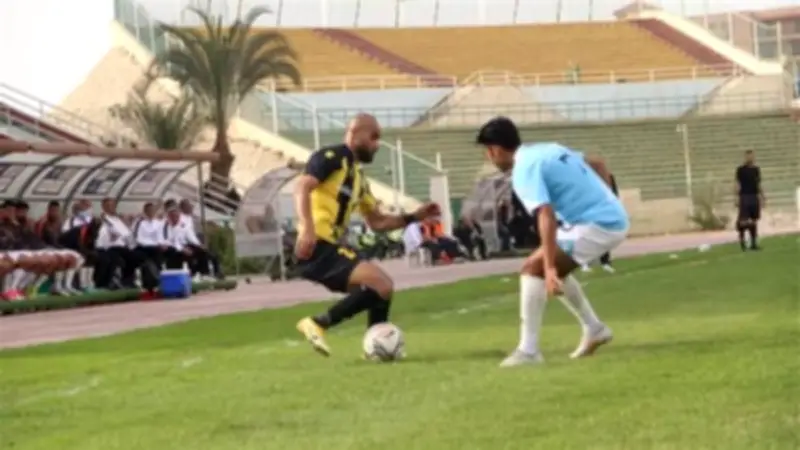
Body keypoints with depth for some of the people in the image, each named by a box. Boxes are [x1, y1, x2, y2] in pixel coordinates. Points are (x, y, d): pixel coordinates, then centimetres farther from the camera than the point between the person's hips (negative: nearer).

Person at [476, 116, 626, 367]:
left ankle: (528, 351, -12)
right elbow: (598, 164, 26)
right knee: (553, 270, 24)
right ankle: (594, 329, 28)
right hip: (615, 219, 9)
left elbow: (547, 217, -25)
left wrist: (549, 268, -28)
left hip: (596, 225, -9)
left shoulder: (524, 171, -12)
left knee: (533, 268, -9)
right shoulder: (548, 150, 17)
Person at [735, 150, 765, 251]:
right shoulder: (741, 170, -2)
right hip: (744, 197, -5)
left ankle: (754, 243, 10)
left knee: (754, 220, 6)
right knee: (743, 220, -9)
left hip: (754, 197, 5)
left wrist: (762, 197, 15)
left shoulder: (756, 169, 12)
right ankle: (742, 240, 0)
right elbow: (738, 185, -5)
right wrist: (737, 198, -12)